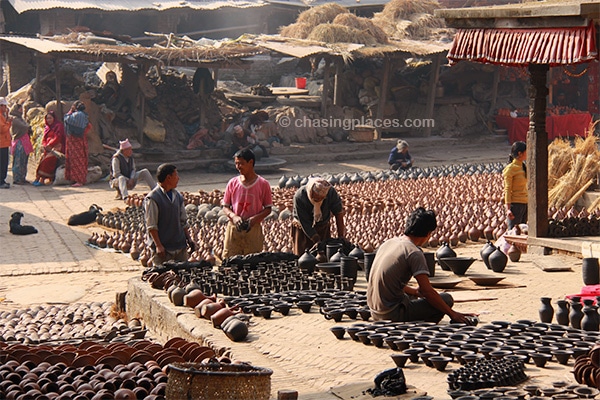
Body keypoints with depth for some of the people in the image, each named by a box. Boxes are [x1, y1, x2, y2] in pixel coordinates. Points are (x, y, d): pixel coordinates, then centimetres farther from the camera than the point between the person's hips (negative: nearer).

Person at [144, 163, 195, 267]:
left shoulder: (178, 196, 13)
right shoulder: (152, 198, -10)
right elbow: (151, 225, -12)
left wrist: (189, 238, 9)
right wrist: (158, 245, -17)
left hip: (180, 247, 7)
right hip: (163, 249, -7)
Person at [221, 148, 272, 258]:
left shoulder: (263, 184, -1)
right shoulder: (232, 183, 5)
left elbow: (268, 209, 3)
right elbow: (225, 207, 9)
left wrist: (255, 219, -15)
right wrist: (234, 217, -12)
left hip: (253, 229, -2)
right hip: (234, 228, 2)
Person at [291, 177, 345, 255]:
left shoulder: (331, 192, -27)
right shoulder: (299, 197, -32)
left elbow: (339, 213, -12)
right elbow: (305, 223, -27)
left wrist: (341, 236, -9)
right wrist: (318, 242, -29)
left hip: (323, 227, 2)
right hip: (303, 229, -2)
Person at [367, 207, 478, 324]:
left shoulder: (388, 243, 10)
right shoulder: (414, 253, -14)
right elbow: (427, 291, -15)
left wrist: (415, 291, 28)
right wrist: (452, 314, -8)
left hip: (375, 312, 9)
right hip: (392, 314, -8)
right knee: (446, 299, 0)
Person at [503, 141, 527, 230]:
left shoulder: (523, 167, 13)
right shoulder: (510, 168, -9)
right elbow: (507, 189, -11)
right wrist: (508, 208, -17)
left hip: (524, 204, 8)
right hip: (515, 204, -8)